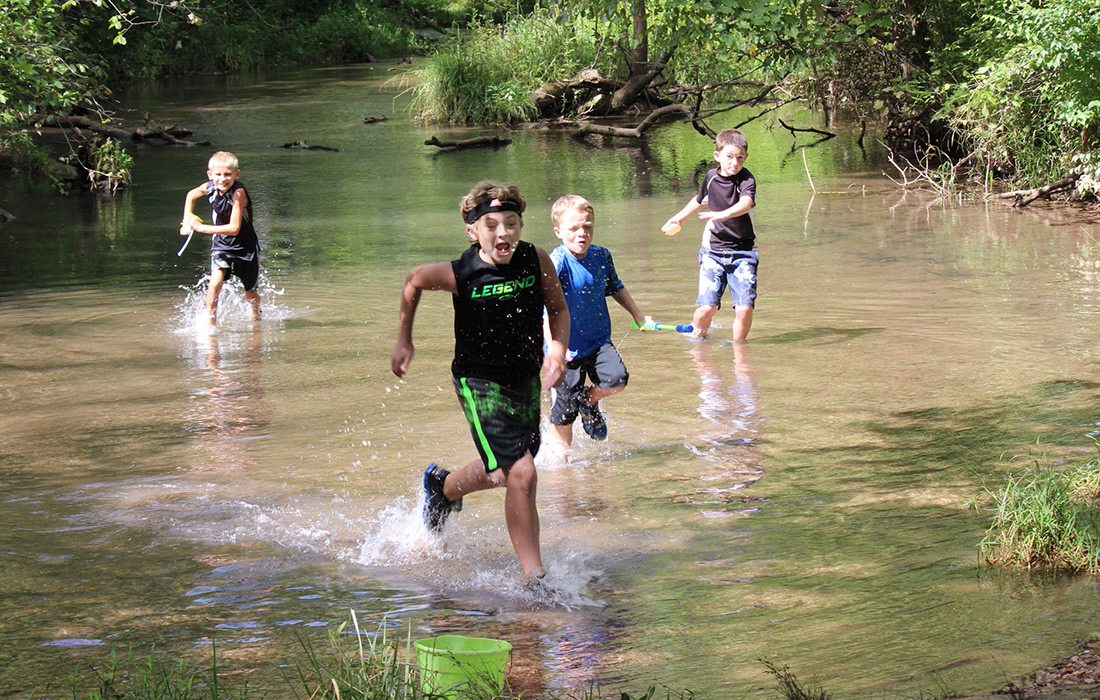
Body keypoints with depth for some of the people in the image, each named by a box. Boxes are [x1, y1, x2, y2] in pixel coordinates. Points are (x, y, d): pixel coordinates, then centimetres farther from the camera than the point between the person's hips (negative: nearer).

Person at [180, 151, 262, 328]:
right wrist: (187, 220, 4)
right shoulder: (210, 187, -14)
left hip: (244, 247, -3)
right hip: (221, 245, 3)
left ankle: (256, 315, 49)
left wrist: (202, 228, -32)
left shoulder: (238, 193, -30)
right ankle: (211, 321, -10)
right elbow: (191, 195, 12)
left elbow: (234, 228, -34)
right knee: (215, 282, -23)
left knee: (250, 293, 17)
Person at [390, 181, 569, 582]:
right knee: (521, 475, -17)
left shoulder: (537, 261, -11)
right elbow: (414, 281, 3)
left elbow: (558, 311, 5)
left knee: (502, 471, 22)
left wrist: (557, 351, -13)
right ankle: (534, 575, -6)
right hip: (479, 383, -5)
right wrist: (404, 343, 11)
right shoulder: (460, 274, -18)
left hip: (525, 380, 5)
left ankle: (442, 487, 55)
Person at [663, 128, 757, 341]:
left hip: (742, 252, -2)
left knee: (745, 307, -11)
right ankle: (697, 338, 19)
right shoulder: (711, 177, 2)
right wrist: (679, 218, 40)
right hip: (713, 251, 2)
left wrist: (723, 214, -53)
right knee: (706, 307, -8)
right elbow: (700, 199, 26)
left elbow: (745, 203, -35)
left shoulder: (746, 179, -12)